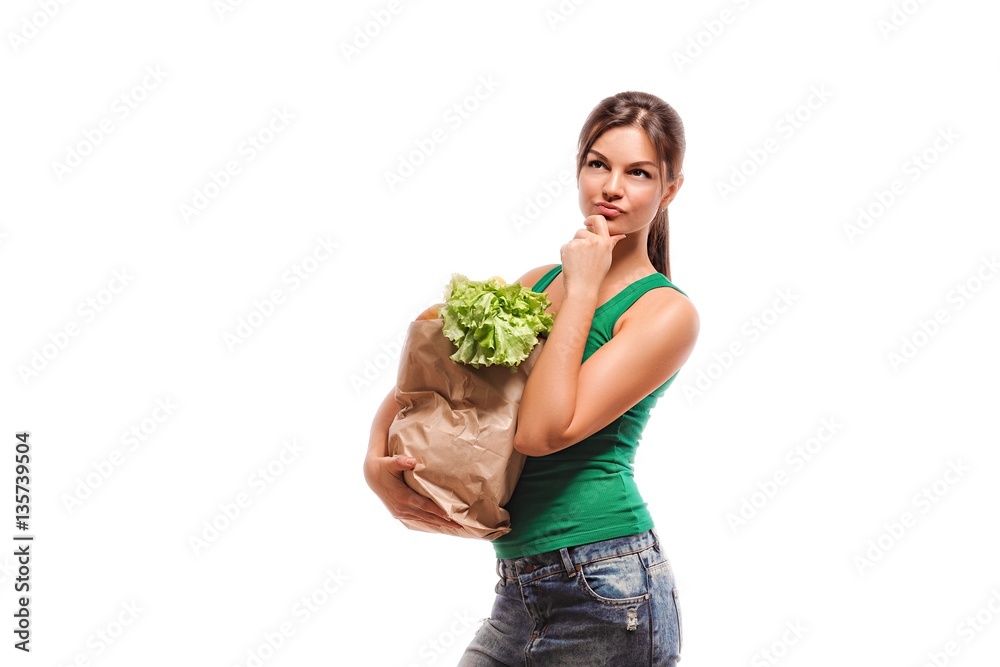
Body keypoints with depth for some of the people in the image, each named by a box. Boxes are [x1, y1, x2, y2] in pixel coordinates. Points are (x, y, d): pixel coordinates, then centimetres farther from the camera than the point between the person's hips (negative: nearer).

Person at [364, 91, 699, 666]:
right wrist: (377, 462, -4)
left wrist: (584, 288, -12)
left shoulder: (666, 312, -8)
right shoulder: (539, 283, 12)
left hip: (606, 592, -6)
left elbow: (544, 431, -18)